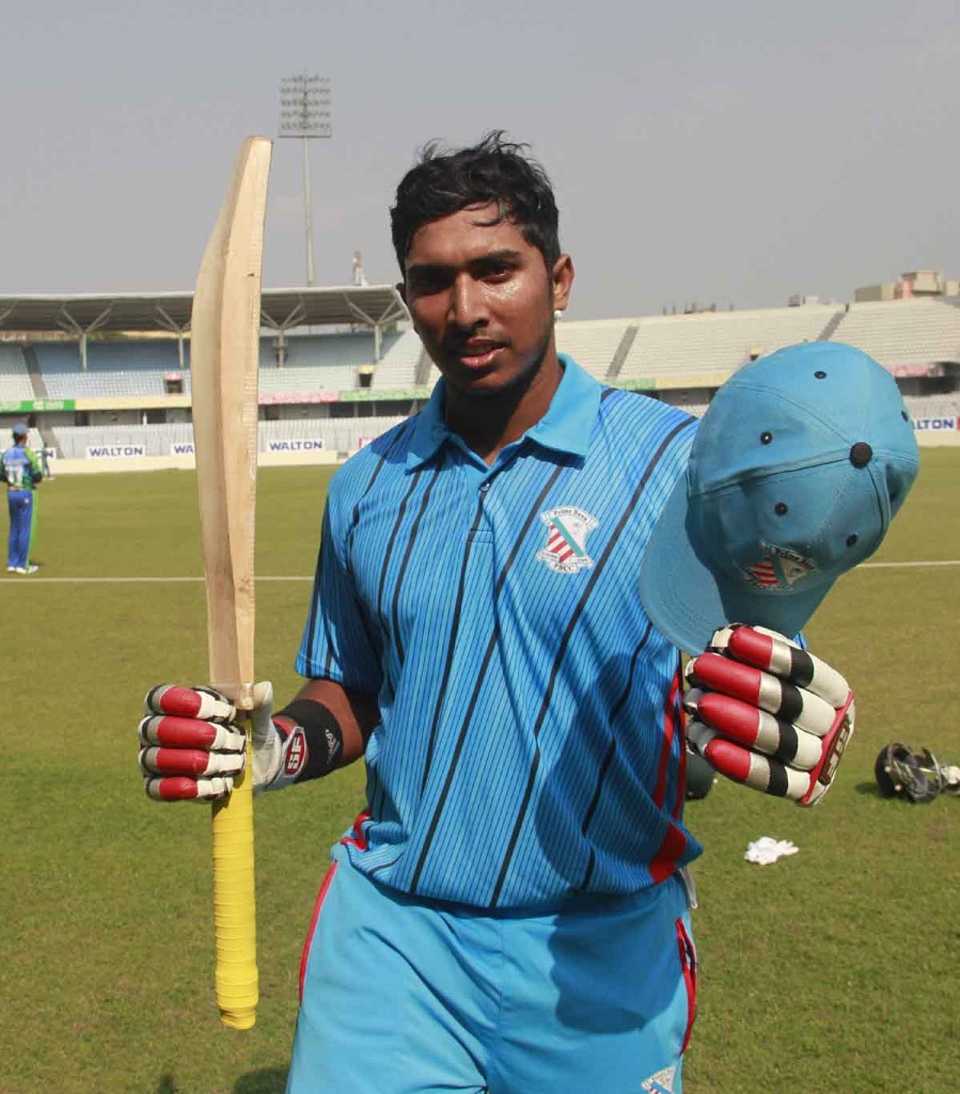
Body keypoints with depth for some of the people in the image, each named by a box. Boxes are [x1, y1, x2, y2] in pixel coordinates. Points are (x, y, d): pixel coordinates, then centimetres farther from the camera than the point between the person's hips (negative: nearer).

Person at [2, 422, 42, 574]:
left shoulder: (6, 453, 4)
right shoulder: (28, 453, -13)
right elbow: (37, 476, -14)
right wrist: (39, 474, 8)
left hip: (11, 493, 6)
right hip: (25, 493, -6)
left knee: (14, 528, 15)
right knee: (25, 529, 0)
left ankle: (12, 563, 17)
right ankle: (22, 565, 2)